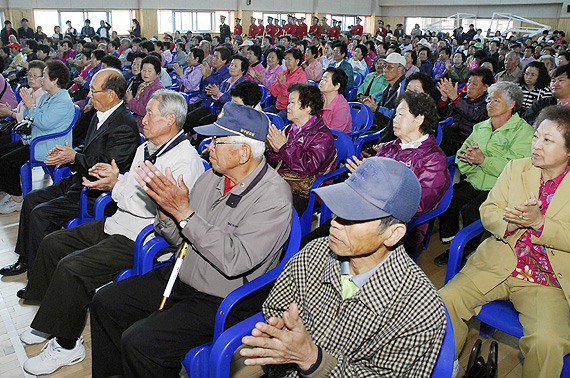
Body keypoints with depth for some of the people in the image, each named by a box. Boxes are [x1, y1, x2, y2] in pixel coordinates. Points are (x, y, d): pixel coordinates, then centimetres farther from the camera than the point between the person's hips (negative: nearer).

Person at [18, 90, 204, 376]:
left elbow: (158, 208, -25)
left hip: (139, 239, -10)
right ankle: (52, 318, 27)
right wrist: (113, 176, 3)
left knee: (71, 267, -20)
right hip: (117, 223, 11)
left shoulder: (185, 160, -19)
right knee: (53, 243, 12)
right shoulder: (146, 148, 12)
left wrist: (116, 186, -18)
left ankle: (66, 345, 1)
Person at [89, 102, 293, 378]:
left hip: (223, 303, -8)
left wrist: (184, 212, -27)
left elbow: (234, 261, -29)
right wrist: (166, 206, -14)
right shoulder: (212, 178, 1)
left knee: (139, 341, -21)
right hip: (181, 279, 8)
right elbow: (177, 237, 8)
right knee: (106, 301, 9)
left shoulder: (274, 197, -21)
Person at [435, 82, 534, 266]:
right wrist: (469, 159, -11)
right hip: (473, 184, 6)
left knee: (470, 211, -28)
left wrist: (483, 160, -23)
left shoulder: (523, 131, -2)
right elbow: (461, 160, 13)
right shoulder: (480, 128, 18)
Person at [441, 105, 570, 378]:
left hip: (547, 281, -3)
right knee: (444, 301, -15)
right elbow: (488, 211, 7)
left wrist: (539, 222, -22)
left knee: (547, 342, -28)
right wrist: (510, 222, -15)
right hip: (498, 263, 3)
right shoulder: (516, 168, 9)